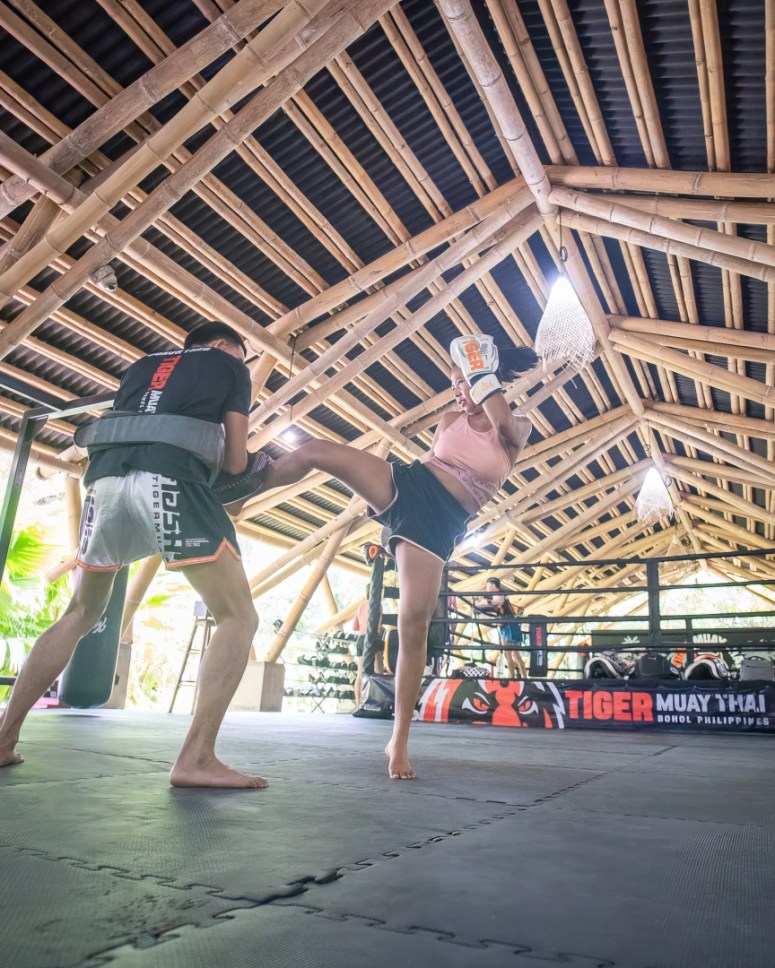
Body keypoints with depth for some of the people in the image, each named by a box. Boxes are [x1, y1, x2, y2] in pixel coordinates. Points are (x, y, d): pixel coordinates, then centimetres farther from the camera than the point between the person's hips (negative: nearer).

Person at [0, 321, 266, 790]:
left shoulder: (143, 366, 33)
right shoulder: (229, 367, 20)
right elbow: (235, 462, 12)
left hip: (106, 482, 6)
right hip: (171, 484, -6)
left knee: (80, 615, 23)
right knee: (239, 617, -1)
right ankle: (196, 758, -12)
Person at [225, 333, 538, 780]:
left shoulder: (518, 428, 4)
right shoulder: (450, 420, 15)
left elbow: (502, 420, -19)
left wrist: (480, 370, -13)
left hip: (438, 523, -4)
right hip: (404, 485, 4)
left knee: (415, 624, -12)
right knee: (316, 450, -16)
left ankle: (400, 742, 1)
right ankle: (234, 493, 7)